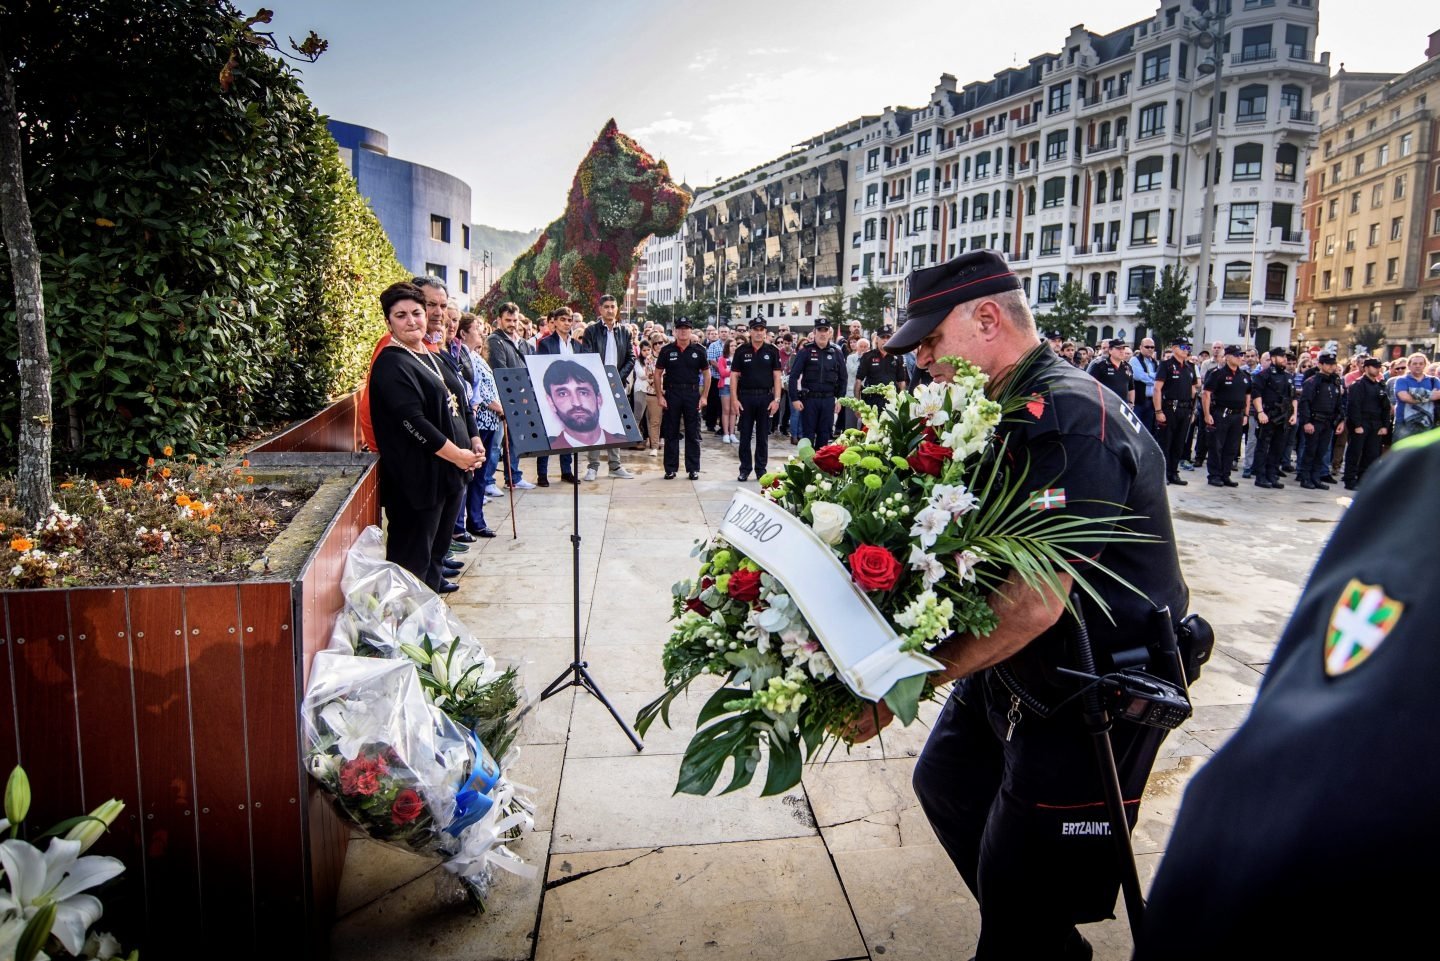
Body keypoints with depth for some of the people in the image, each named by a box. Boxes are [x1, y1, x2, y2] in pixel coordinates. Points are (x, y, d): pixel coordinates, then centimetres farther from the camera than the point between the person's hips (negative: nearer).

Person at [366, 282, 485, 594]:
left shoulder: (430, 358, 16)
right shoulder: (391, 365, -13)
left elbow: (459, 403, 20)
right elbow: (412, 421, -21)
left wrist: (474, 441, 6)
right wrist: (457, 454, -18)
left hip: (450, 472, 9)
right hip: (418, 478, -9)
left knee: (439, 544, 18)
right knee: (414, 557, -3)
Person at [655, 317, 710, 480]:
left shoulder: (698, 350, 2)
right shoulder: (666, 350, 1)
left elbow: (706, 373, 7)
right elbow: (658, 373, 4)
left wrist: (704, 396, -1)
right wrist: (660, 396, -3)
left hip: (692, 393, 0)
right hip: (672, 393, 0)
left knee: (693, 434, 4)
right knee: (671, 433, 5)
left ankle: (693, 469, 12)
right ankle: (670, 469, 13)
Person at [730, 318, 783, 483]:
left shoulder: (773, 351, 2)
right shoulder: (741, 350, 1)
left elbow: (777, 376, 1)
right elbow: (734, 376, 1)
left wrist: (776, 399, -7)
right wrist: (734, 399, -7)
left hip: (765, 397, 0)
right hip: (745, 397, 0)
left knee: (763, 436, 7)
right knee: (745, 436, 5)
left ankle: (761, 469, 16)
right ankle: (745, 469, 14)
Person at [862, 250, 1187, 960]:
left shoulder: (1068, 418, -26)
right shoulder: (1007, 409, 6)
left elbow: (1034, 603, -33)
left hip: (1094, 694, -10)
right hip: (1014, 672, 10)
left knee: (1025, 902, -1)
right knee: (946, 782, 25)